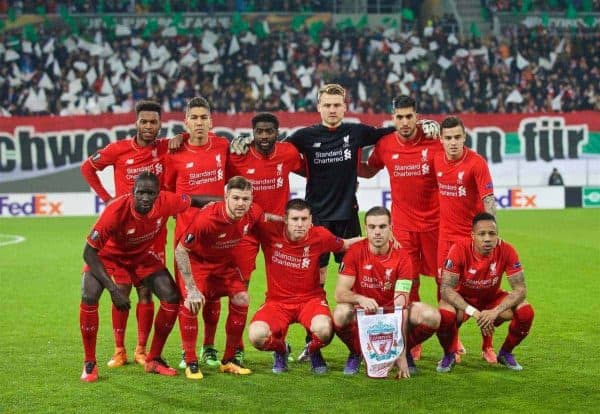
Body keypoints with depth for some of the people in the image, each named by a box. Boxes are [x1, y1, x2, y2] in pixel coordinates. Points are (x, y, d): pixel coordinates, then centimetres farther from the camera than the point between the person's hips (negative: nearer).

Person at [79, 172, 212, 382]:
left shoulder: (166, 203, -28)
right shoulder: (116, 210, -38)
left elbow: (192, 201, -4)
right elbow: (89, 252, -31)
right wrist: (113, 289, -36)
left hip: (143, 255, 4)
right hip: (108, 255, -4)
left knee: (171, 297, -9)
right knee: (89, 297, -26)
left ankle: (153, 359, 9)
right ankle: (89, 363, -9)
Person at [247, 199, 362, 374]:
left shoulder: (320, 236, -8)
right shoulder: (270, 231, -13)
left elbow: (343, 245, 13)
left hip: (310, 299, 0)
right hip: (277, 301, 0)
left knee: (323, 329, -34)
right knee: (257, 335, -29)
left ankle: (314, 352, 7)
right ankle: (281, 350, 11)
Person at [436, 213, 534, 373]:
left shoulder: (506, 251, -23)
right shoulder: (459, 249, -28)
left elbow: (520, 289, -19)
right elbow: (446, 289, -28)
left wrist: (495, 311, -35)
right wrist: (473, 312, -39)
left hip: (492, 297, 2)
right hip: (462, 298, -2)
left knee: (525, 312, -23)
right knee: (445, 314, -35)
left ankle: (505, 353, 6)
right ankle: (449, 355, -2)